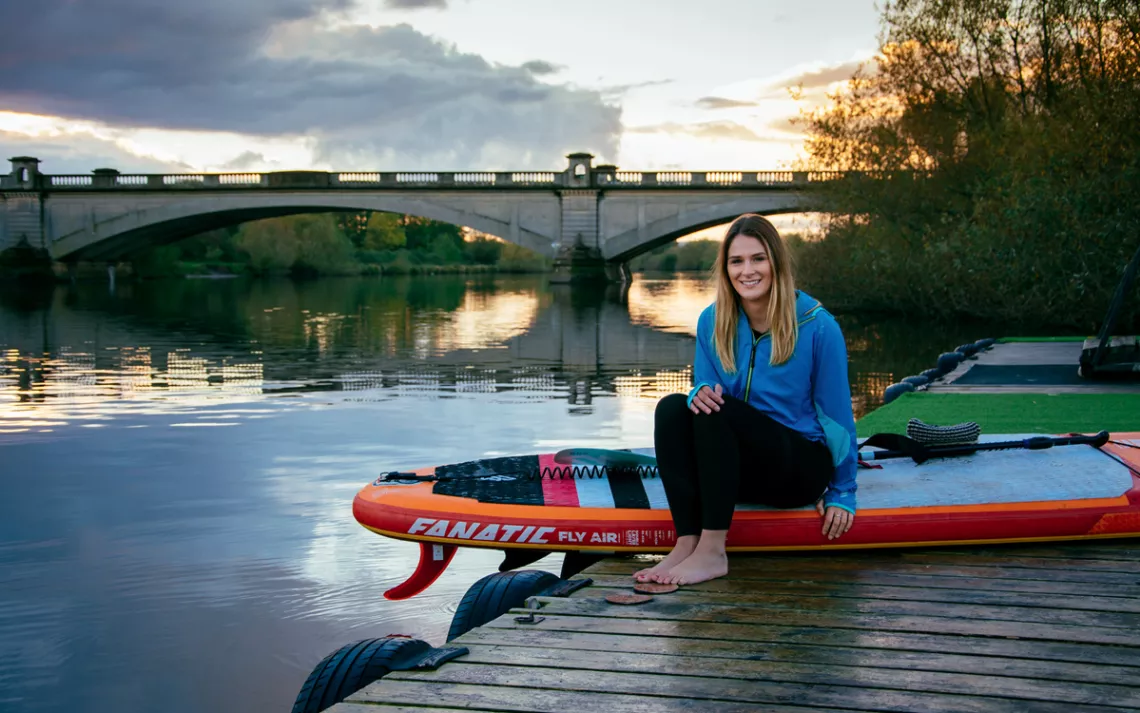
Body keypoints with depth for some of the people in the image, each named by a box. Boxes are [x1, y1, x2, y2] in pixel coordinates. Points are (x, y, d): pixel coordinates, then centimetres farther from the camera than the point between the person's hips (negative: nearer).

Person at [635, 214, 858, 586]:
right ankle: (687, 542, -32)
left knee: (718, 410, -30)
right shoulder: (712, 321, 0)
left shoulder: (817, 325, -11)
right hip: (741, 465, 4)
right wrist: (700, 393, -20)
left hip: (805, 467, -4)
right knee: (672, 407, -23)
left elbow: (837, 412, -5)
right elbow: (704, 383, 6)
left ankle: (712, 552, -32)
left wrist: (842, 494, -2)